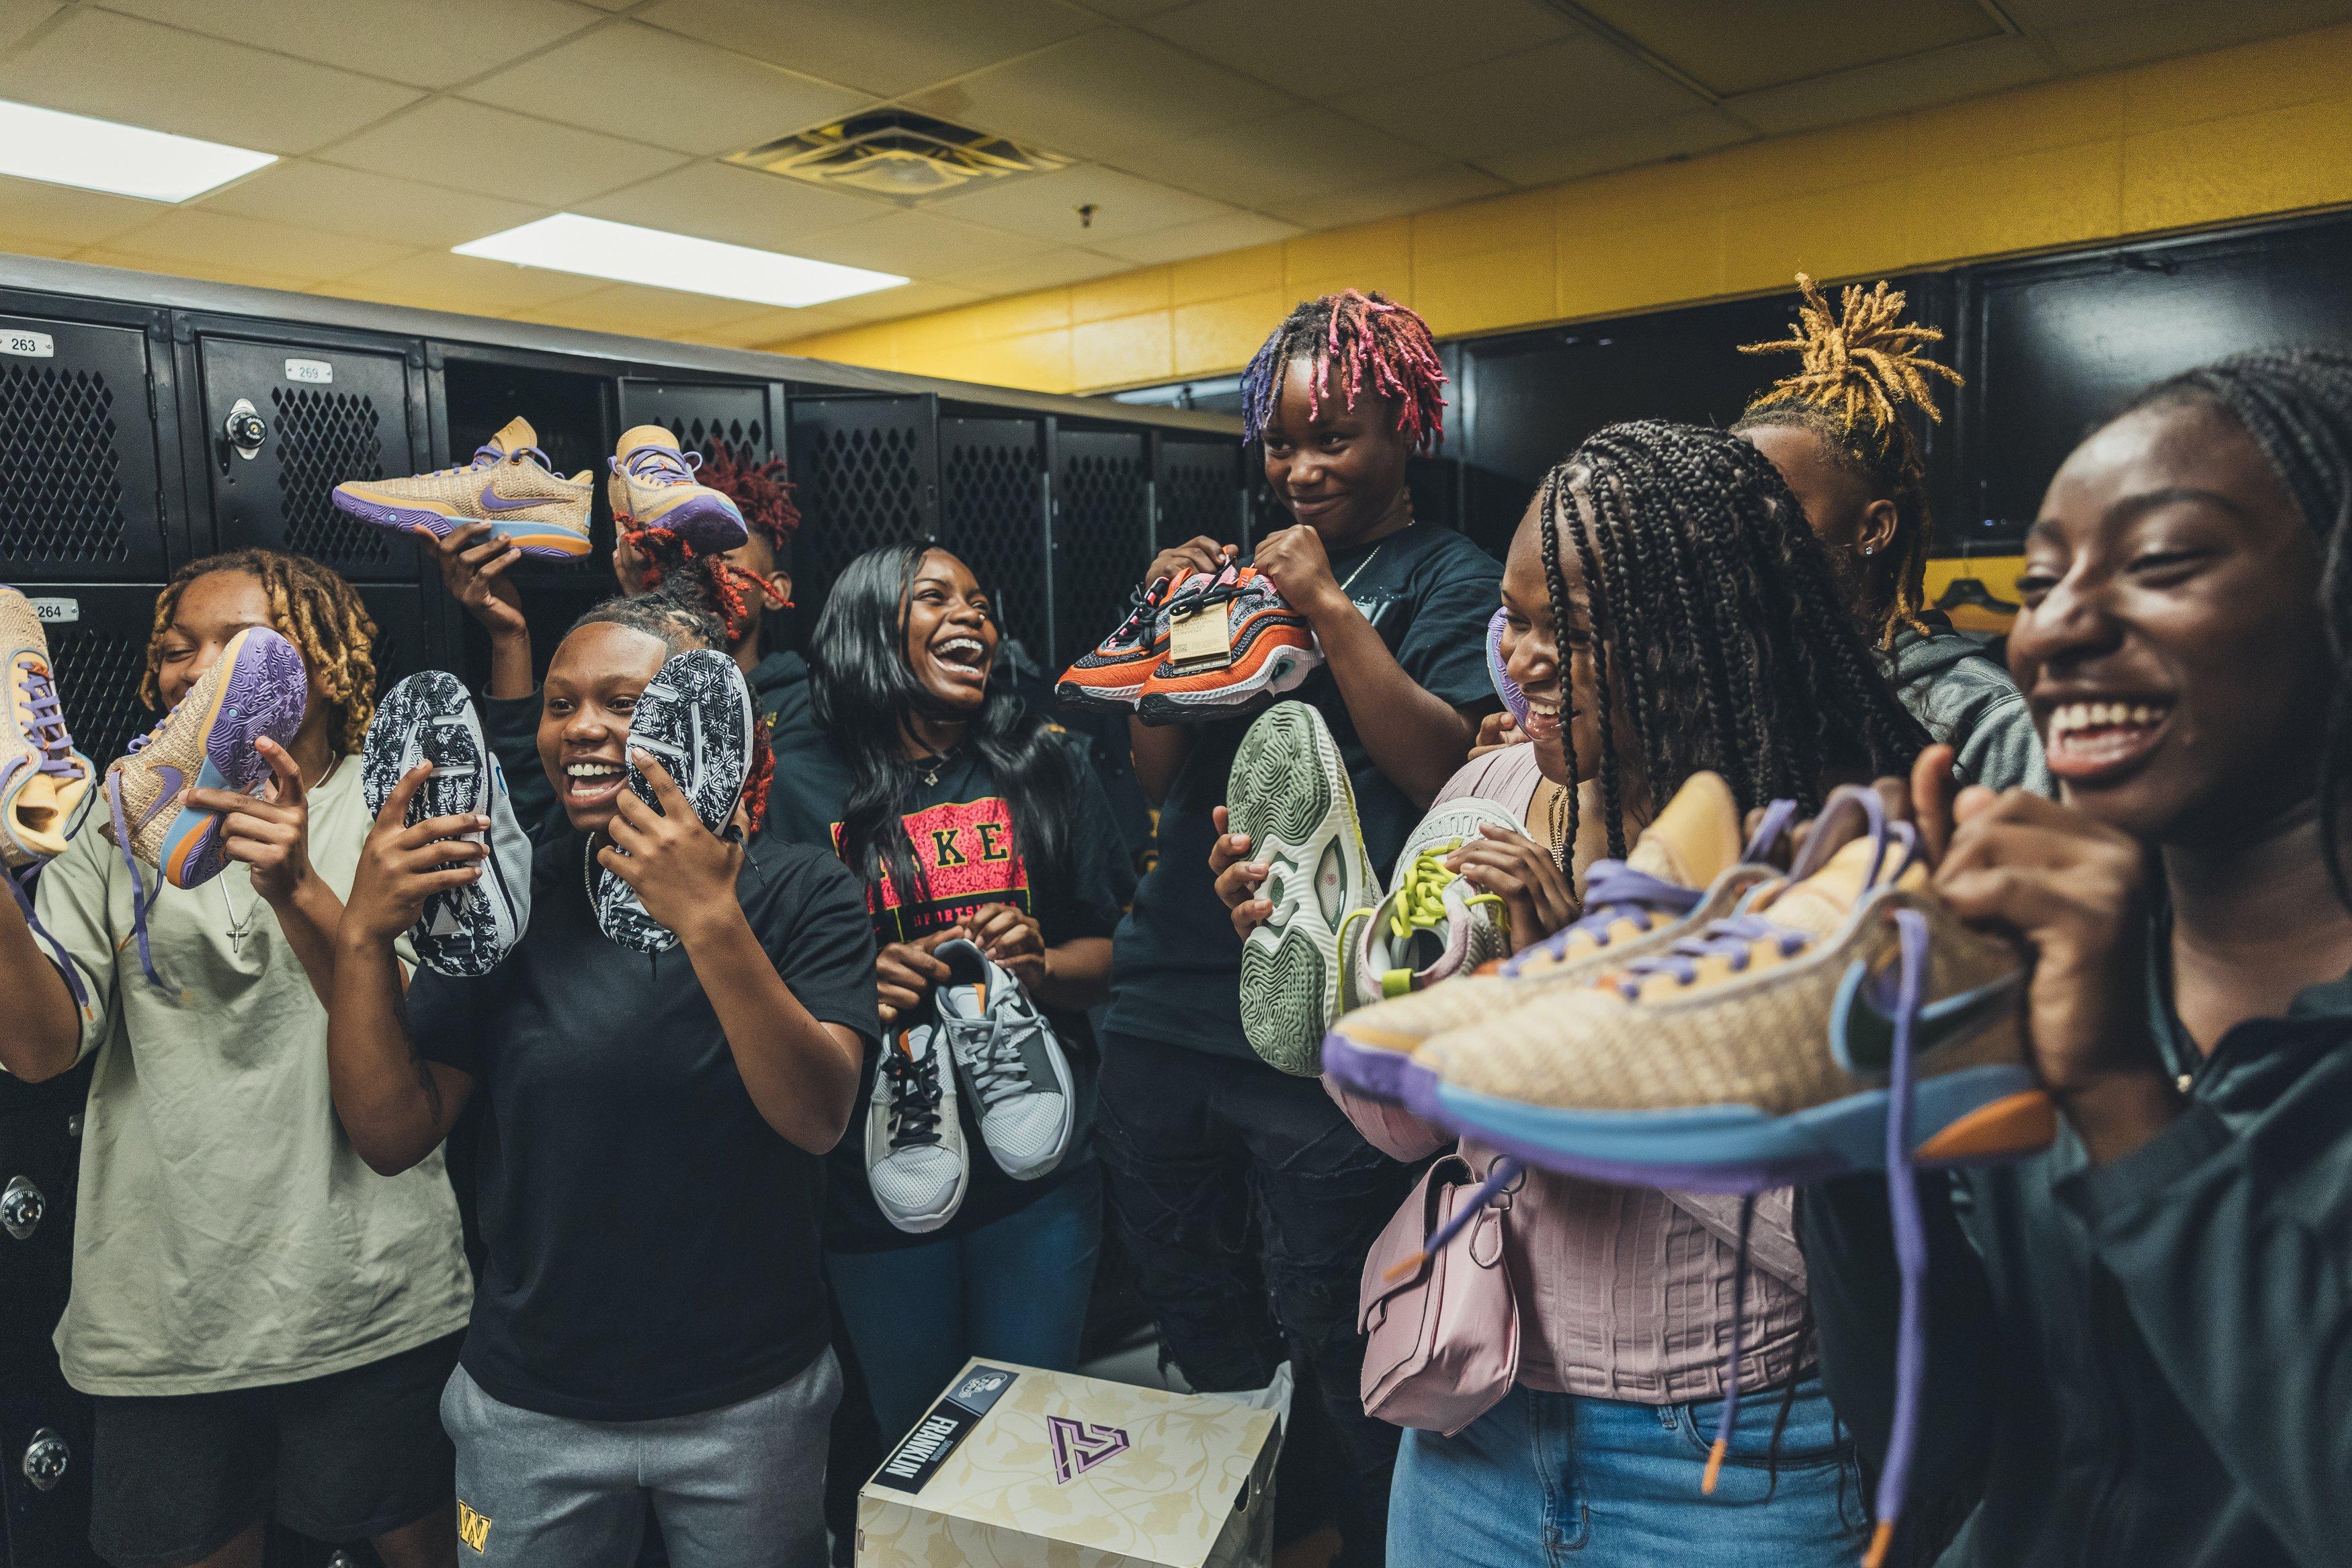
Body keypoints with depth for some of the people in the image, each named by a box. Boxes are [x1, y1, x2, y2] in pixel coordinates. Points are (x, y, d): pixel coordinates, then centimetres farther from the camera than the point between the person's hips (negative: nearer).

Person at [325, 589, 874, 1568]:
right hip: (530, 1406, 2)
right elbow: (393, 1137, -4)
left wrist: (713, 925, -35)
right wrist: (364, 936, -18)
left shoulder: (801, 892, -10)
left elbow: (817, 1115, -23)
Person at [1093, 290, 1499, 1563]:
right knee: (1203, 1354, 20)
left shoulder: (1447, 578, 1)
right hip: (1164, 1010, 6)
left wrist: (1332, 610, -14)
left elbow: (1446, 772, -14)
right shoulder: (1242, 569, 16)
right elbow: (1156, 778, 12)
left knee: (1339, 1369, 7)